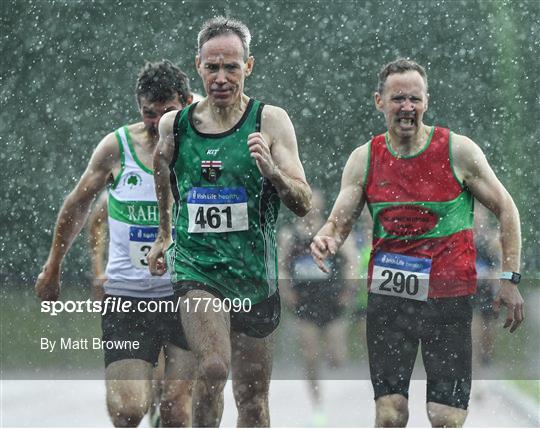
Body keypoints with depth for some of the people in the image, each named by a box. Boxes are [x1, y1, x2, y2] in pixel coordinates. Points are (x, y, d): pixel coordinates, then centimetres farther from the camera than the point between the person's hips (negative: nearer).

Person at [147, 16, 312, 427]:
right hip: (195, 267, 0)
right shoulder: (174, 125, 2)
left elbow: (303, 204, -9)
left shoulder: (270, 121, -5)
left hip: (254, 274, 0)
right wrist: (163, 234, 30)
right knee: (213, 368, -25)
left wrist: (272, 171, -28)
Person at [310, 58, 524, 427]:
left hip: (449, 298, -2)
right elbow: (339, 222, 4)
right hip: (387, 296, 3)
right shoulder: (364, 159, 2)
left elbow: (505, 209, 2)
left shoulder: (458, 151, -5)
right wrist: (327, 240, -21)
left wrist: (510, 279, -4)